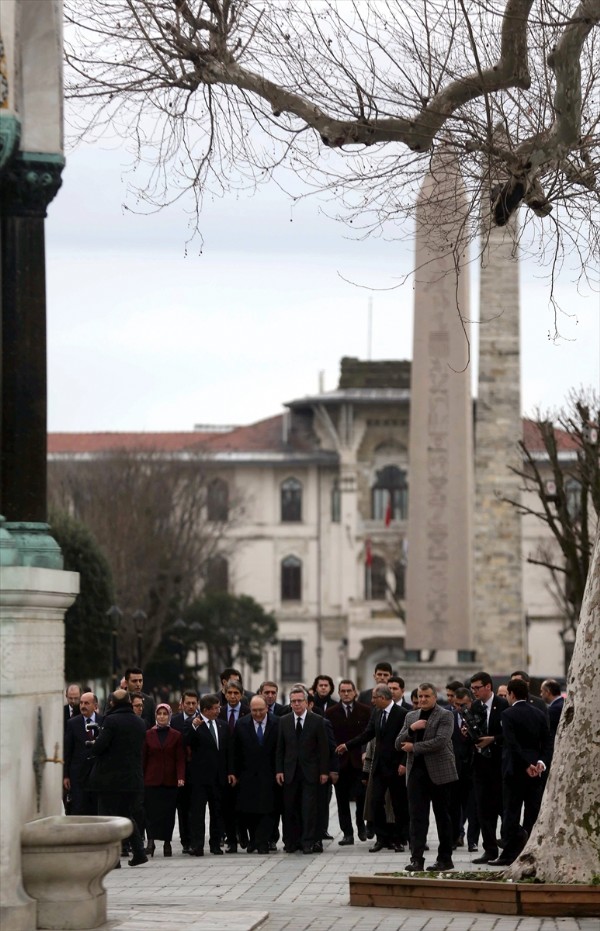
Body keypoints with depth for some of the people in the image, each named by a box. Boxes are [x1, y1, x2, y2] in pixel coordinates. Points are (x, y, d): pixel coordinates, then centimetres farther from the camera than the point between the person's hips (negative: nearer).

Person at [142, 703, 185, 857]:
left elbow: (180, 758, 1)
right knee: (152, 811, -9)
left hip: (170, 780, 0)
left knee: (169, 812, 0)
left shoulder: (176, 736, 6)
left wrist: (181, 777, -11)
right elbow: (143, 758, 7)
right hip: (152, 779, 0)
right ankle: (150, 840, -13)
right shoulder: (148, 735, 7)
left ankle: (167, 842, 5)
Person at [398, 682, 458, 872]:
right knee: (417, 816, -3)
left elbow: (440, 741, -17)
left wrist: (413, 747, -11)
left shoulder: (445, 716, -3)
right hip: (416, 771, 4)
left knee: (442, 817, 4)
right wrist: (411, 728, -9)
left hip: (439, 772, -4)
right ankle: (417, 858, -6)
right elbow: (399, 744, 9)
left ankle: (445, 859, 11)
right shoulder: (411, 716, 15)